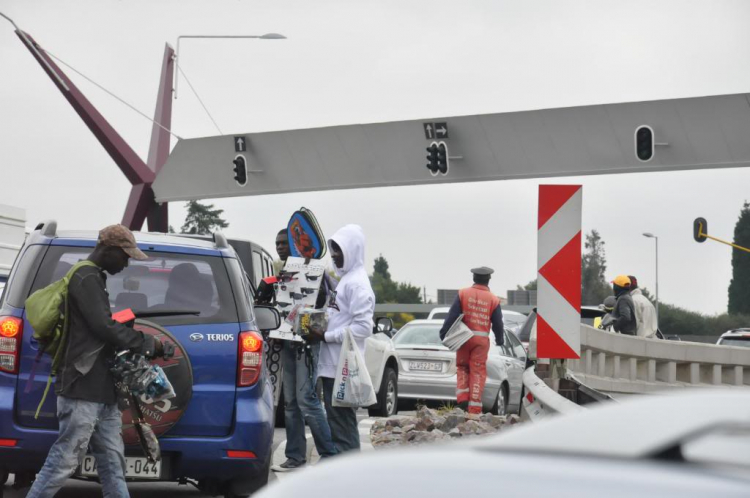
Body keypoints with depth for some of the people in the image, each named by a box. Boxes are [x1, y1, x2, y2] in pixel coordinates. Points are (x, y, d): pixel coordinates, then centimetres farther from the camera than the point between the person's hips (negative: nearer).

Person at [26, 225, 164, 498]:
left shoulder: (94, 279, 21)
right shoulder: (87, 279, -11)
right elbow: (105, 327, -19)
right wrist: (148, 344, -8)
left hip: (101, 391, 10)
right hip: (83, 389, -10)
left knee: (112, 463, 8)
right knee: (64, 462, -7)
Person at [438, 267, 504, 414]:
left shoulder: (463, 294, 1)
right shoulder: (493, 299, 1)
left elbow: (452, 316, -4)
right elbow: (498, 323, 5)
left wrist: (444, 333, 1)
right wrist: (500, 340, 21)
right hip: (482, 339, -1)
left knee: (462, 368, 16)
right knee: (478, 372, 2)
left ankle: (462, 399, 1)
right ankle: (474, 407, -3)